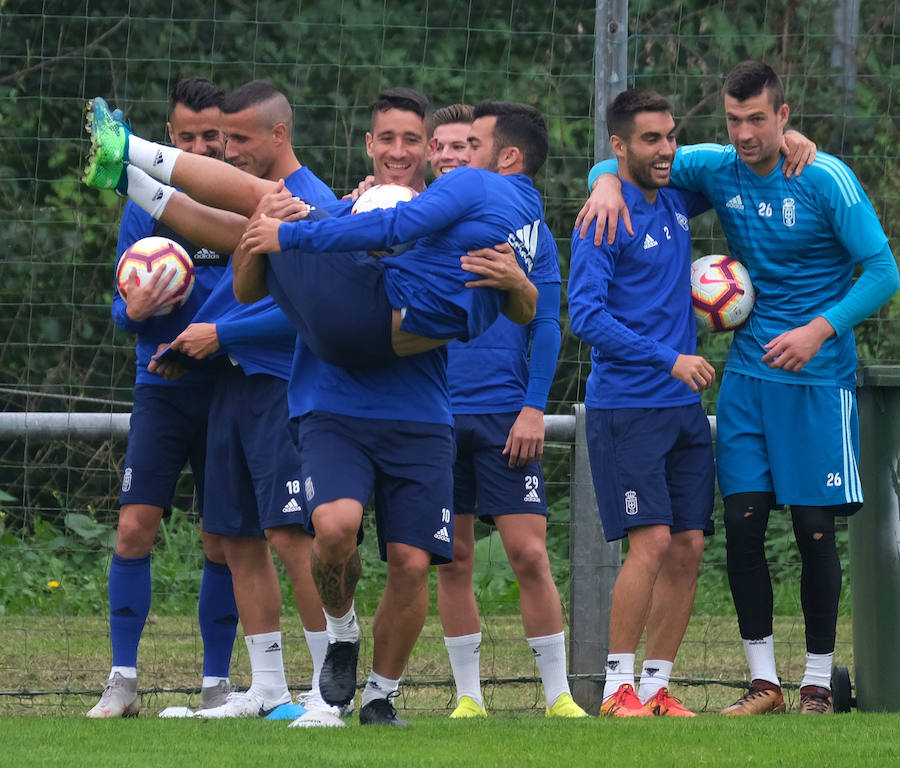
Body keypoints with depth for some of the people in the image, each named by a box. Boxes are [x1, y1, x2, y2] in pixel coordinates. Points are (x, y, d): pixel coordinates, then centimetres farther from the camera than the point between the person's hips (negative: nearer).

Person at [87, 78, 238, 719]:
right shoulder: (146, 204, 5)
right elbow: (124, 308, 7)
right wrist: (136, 310, -16)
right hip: (164, 389, 1)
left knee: (224, 543, 1)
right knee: (135, 527, -9)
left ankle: (216, 683, 12)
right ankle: (123, 680, -2)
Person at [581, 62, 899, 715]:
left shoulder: (827, 180, -10)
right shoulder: (717, 170, 2)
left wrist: (819, 330, -21)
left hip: (817, 377, -4)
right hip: (748, 371, 4)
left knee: (815, 530, -2)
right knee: (742, 521, -2)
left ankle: (818, 684, 9)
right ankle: (763, 681, 7)